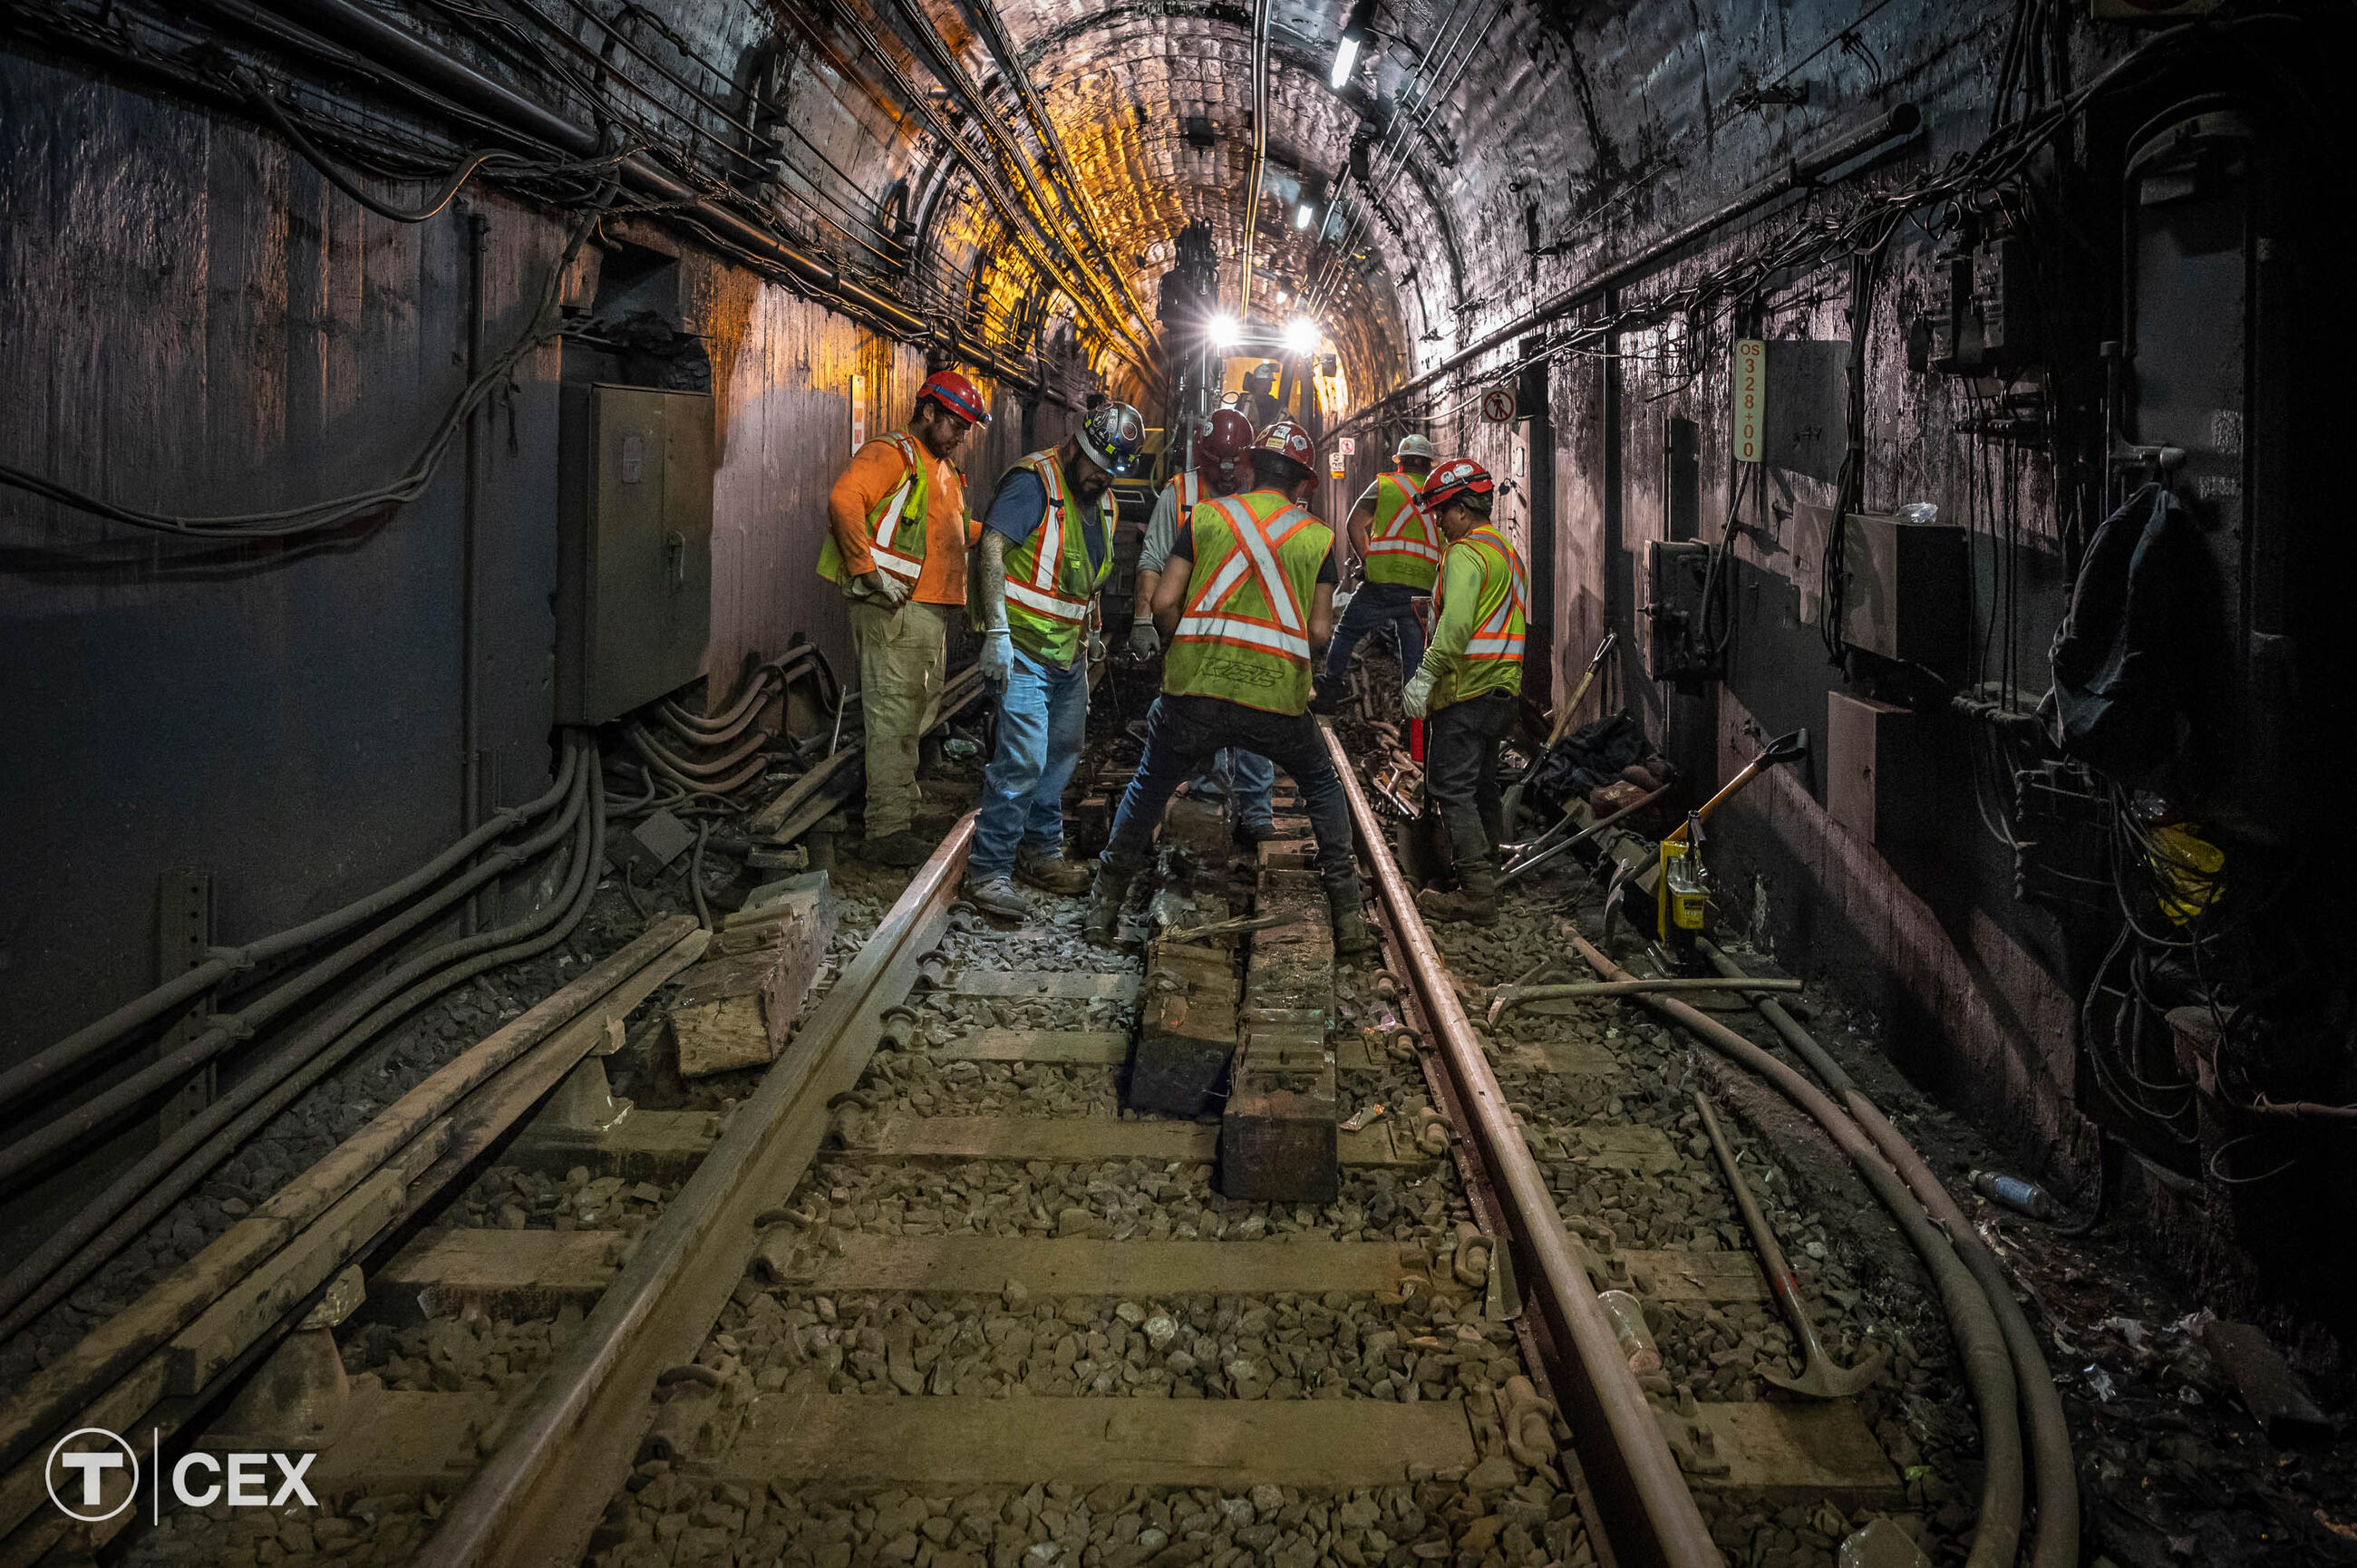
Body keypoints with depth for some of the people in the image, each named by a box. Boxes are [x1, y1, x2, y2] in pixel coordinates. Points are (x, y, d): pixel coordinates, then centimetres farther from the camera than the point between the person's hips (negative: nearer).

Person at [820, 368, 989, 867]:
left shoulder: (944, 469, 24)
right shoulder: (892, 454, -7)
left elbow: (955, 529, 36)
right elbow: (844, 499, -23)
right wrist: (871, 570, -25)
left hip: (934, 610, 10)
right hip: (896, 608, -10)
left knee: (918, 717, 16)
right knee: (894, 719, -9)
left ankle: (899, 800, 29)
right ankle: (888, 832, -7)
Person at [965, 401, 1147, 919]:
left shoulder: (1102, 500, 14)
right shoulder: (1035, 481, -14)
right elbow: (992, 548, -22)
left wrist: (1091, 630, 23)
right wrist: (996, 631, -28)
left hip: (1070, 650, 9)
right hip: (1025, 647, -9)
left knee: (1062, 753, 17)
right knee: (1023, 759, -14)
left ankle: (1040, 851, 32)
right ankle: (989, 871, -5)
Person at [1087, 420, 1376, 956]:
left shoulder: (1205, 515, 7)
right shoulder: (1318, 536, 9)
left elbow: (1164, 602, 1)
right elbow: (1319, 631, 6)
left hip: (1196, 687, 0)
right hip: (1278, 694, 0)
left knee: (1149, 788, 20)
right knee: (1322, 786, 23)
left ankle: (1105, 906, 27)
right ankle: (1348, 918, 21)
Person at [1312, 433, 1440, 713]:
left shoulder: (1386, 483, 8)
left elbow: (1354, 524, 2)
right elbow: (1449, 542, 14)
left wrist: (1366, 560, 11)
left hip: (1385, 579, -2)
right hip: (1424, 586, 3)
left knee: (1346, 632, 11)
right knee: (1415, 650, 9)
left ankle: (1328, 695, 9)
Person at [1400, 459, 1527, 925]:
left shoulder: (1467, 552, -12)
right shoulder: (1508, 550, 20)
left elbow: (1457, 623, -25)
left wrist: (1425, 675, -24)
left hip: (1466, 690, -10)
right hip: (1502, 690, 10)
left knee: (1451, 788, -8)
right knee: (1482, 787, 15)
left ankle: (1476, 893, -10)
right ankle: (1485, 877, 23)